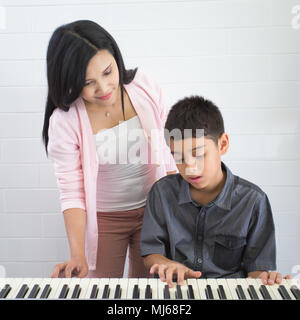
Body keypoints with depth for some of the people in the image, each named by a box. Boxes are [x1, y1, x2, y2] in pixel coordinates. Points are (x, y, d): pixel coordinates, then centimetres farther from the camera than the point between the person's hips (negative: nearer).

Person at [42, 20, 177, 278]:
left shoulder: (145, 87, -13)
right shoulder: (64, 121, -19)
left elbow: (168, 151, -2)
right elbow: (72, 193, -15)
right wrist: (78, 255, -24)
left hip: (153, 211, 2)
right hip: (103, 218, -1)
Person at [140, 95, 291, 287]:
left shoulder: (252, 200, -4)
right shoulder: (163, 192, 1)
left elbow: (257, 266, 0)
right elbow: (150, 252, 5)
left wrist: (259, 277, -22)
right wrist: (168, 265, -16)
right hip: (174, 289, 1)